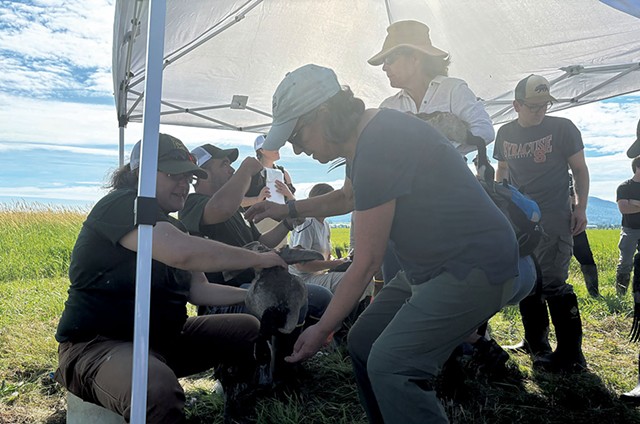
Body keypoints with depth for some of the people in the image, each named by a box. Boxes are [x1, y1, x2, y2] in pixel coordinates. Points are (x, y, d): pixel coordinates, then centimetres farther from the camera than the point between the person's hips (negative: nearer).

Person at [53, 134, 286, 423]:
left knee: (249, 330, 6)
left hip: (162, 337, 10)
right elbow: (182, 253, -33)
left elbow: (198, 291, 12)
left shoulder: (169, 226, 14)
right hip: (97, 343, -9)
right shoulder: (120, 206, -16)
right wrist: (258, 259, -22)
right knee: (157, 388, -41)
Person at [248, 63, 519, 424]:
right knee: (364, 343, 9)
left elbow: (366, 263, -19)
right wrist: (289, 209, 29)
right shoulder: (366, 135, 7)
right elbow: (346, 196, 30)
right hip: (432, 265, 10)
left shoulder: (379, 148, -24)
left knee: (389, 366, -21)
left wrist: (322, 331, -8)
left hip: (474, 267, -10)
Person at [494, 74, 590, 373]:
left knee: (553, 283, -12)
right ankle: (536, 343, 25)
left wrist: (581, 207, -7)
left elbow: (580, 169, 2)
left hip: (554, 217, -5)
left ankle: (571, 355, -2)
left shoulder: (563, 128, -2)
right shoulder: (505, 133, 9)